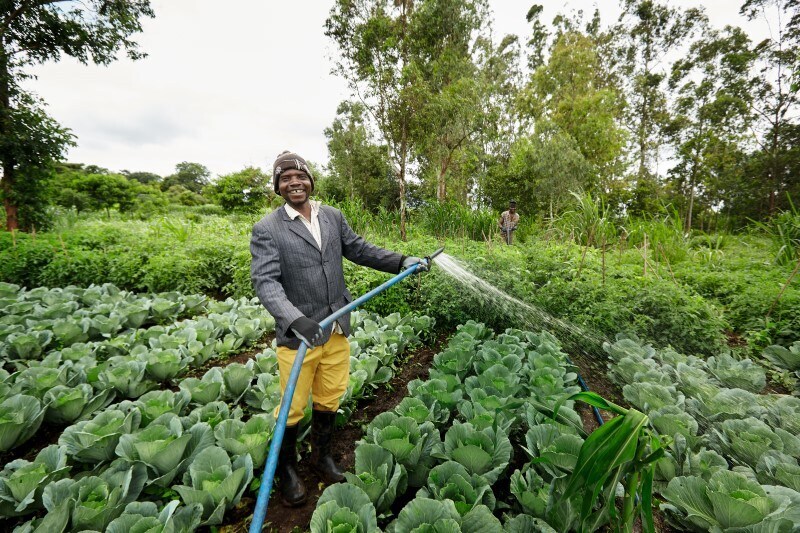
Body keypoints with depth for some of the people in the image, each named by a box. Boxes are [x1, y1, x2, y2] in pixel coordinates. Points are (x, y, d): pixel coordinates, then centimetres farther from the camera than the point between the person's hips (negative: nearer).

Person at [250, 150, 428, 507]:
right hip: (298, 335, -4)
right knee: (293, 408, 12)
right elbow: (265, 281, -19)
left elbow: (359, 250, 12)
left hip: (338, 330, 4)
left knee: (329, 399, 20)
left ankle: (321, 456, 45)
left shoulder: (333, 217, 5)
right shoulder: (267, 229, -9)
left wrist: (402, 262, 4)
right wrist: (295, 320, -35)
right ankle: (286, 470, 39)